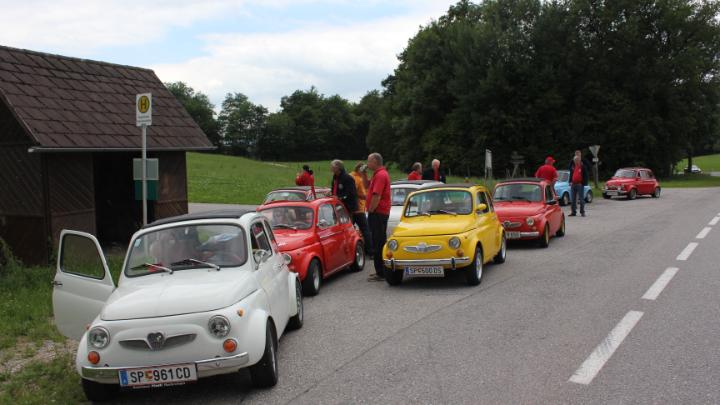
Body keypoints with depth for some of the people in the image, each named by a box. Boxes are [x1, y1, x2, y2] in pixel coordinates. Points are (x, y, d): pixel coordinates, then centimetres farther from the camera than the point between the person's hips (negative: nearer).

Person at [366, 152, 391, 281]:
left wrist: (370, 211, -17)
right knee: (379, 242, 16)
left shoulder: (380, 175, -17)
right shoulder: (379, 174, 17)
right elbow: (367, 186, 27)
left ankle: (380, 273, -5)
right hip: (381, 213, 11)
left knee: (378, 243, -8)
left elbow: (376, 196, -24)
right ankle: (381, 271, 23)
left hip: (377, 213, -11)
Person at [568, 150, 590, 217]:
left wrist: (583, 183, -10)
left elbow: (586, 175, -4)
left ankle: (582, 212, 4)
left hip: (580, 184, -5)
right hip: (573, 184, 5)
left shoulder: (583, 167, -5)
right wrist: (570, 182, 10)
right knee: (573, 199, 7)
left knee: (581, 199, -1)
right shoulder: (573, 166, 11)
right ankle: (573, 212, 13)